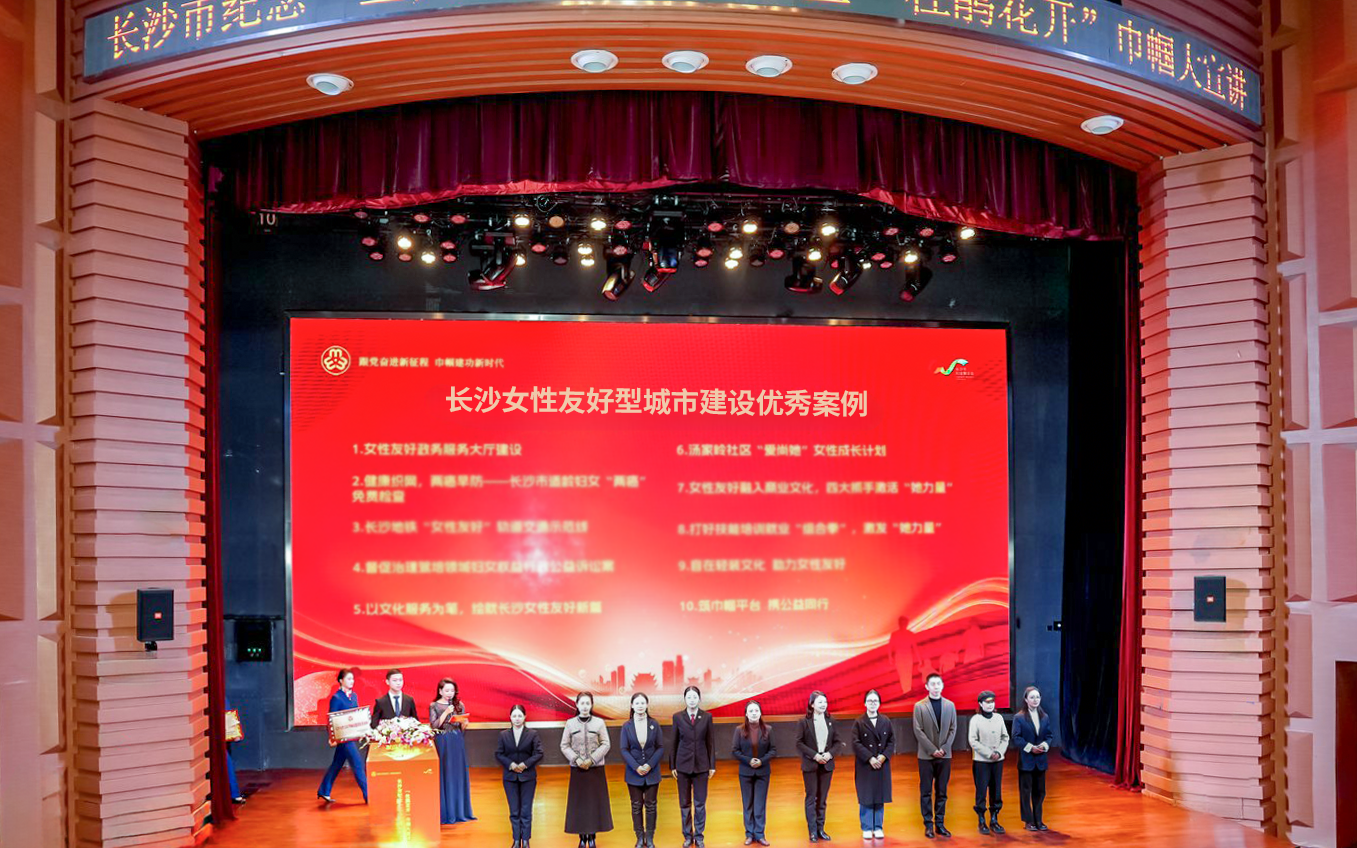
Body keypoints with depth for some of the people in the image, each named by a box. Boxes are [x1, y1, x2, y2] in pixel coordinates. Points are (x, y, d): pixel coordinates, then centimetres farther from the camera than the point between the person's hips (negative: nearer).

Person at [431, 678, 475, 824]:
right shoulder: (434, 706, -1)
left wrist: (463, 723, -11)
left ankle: (459, 810, 15)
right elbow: (434, 726, -10)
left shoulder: (459, 705, 8)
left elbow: (463, 729, 11)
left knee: (458, 775, 6)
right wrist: (446, 713, -18)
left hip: (458, 743, 3)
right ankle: (444, 812, 7)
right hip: (442, 744, -3)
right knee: (443, 776, -1)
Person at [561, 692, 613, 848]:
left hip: (596, 768, 0)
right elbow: (564, 745, 2)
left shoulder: (599, 722, 0)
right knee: (578, 803, 0)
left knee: (595, 802, 0)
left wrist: (592, 759, -12)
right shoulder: (570, 723, 2)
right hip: (577, 769, 0)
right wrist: (576, 759, -12)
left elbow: (606, 744, -2)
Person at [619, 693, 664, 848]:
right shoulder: (627, 726, -2)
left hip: (652, 772, 0)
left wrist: (650, 765, -13)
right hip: (634, 773, 0)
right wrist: (636, 767, -14)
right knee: (636, 806, 6)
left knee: (650, 805, 5)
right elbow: (624, 749, -4)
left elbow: (660, 747, -1)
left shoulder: (654, 725, -1)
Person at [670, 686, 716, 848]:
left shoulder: (707, 717, 0)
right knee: (685, 803, 6)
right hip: (683, 765, 0)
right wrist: (672, 766, 2)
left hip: (701, 765, 0)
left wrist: (712, 765, 1)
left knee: (700, 803, 4)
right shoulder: (677, 717, -1)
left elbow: (711, 741, 2)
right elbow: (674, 742, 2)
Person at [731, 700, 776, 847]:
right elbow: (734, 751, -3)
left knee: (760, 804, 2)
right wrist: (748, 760, -15)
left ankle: (759, 834, 10)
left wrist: (762, 760, -15)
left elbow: (773, 750, -1)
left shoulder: (768, 730, -3)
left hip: (763, 771, 0)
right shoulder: (739, 730, -4)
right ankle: (749, 834, 14)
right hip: (746, 771, 0)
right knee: (748, 804, 6)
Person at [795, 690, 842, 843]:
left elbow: (837, 742, 8)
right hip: (810, 765, -3)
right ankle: (812, 832, 7)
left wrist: (830, 754, -10)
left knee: (822, 799, 8)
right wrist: (815, 755, -15)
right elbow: (799, 743, -7)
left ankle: (820, 829, 16)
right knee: (811, 798, 1)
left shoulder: (830, 721, 6)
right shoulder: (804, 722, -5)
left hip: (827, 765, 3)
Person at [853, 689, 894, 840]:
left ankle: (878, 827, 17)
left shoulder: (886, 721, 6)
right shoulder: (859, 722, -3)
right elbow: (856, 743, -8)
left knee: (880, 797, 7)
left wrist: (883, 756, -10)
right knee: (865, 798, 2)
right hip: (865, 766, -2)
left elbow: (891, 741, 5)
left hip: (882, 765, 2)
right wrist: (870, 758, -15)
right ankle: (867, 828, 12)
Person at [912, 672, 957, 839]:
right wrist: (933, 750, -12)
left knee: (942, 792, 6)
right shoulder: (919, 706, -2)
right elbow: (918, 731, -6)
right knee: (926, 792, 1)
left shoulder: (950, 705, 6)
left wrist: (944, 748, -7)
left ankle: (940, 824, 12)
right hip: (926, 755, -2)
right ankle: (928, 824, 7)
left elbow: (953, 729, 5)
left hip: (945, 755, 2)